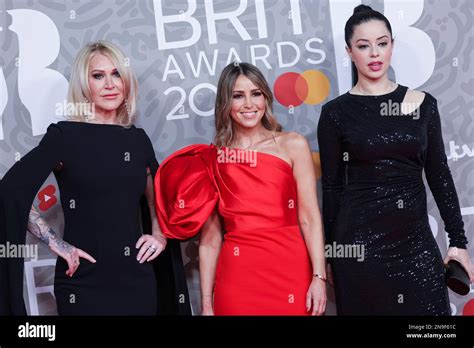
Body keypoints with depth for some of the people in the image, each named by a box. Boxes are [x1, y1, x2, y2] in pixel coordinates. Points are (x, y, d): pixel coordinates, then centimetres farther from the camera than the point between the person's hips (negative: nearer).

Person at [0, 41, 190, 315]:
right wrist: (57, 244, -14)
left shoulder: (138, 139, 7)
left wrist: (159, 235, 5)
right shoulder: (65, 135, -7)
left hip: (138, 278, 4)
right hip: (84, 282, -4)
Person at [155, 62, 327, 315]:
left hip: (290, 270, 0)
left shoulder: (292, 145, 1)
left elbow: (309, 217, -3)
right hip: (236, 278, 0)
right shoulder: (212, 158, 3)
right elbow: (210, 237, 3)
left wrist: (319, 276, -11)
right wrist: (207, 302, 3)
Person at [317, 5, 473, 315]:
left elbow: (439, 174, 6)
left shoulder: (422, 104, 3)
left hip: (416, 239, 2)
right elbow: (332, 186, 0)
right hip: (359, 241, -2)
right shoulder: (336, 112, -3)